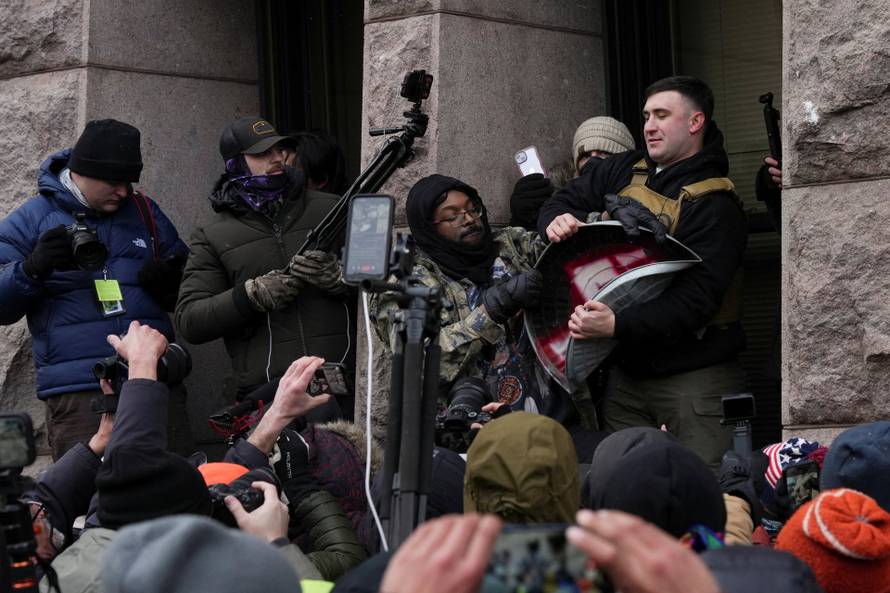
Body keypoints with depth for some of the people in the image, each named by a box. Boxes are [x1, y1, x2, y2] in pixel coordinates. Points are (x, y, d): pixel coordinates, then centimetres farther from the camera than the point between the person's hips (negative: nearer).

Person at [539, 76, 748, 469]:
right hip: (626, 373, 6)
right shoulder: (625, 171, 10)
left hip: (695, 379, -6)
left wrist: (616, 325, -32)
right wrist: (557, 220, -7)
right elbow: (564, 200, 20)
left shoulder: (715, 205, -12)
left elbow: (695, 299, -21)